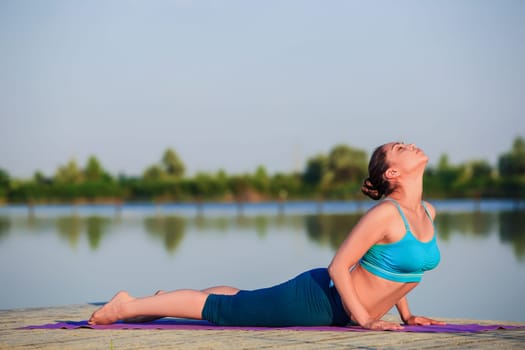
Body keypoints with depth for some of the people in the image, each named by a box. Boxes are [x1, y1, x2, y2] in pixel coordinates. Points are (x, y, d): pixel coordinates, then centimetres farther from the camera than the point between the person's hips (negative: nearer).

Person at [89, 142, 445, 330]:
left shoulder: (428, 212, 2)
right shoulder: (385, 214, -26)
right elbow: (338, 266, -24)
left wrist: (405, 313, 15)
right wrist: (364, 319, -19)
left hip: (339, 309, 8)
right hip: (318, 299, -8)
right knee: (222, 308, 2)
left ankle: (163, 301, 40)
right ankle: (126, 306, 16)